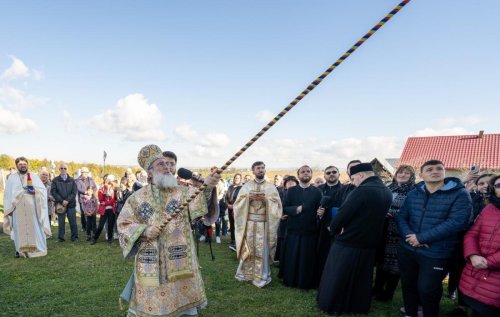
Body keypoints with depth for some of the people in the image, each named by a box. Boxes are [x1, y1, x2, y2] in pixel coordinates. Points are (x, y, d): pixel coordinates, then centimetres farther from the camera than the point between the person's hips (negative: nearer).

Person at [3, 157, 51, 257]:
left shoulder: (34, 176, 9)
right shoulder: (12, 178, 10)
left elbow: (43, 189, 3)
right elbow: (8, 194, 8)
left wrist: (35, 191, -18)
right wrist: (9, 208, 0)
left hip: (32, 208, 0)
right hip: (18, 209, 0)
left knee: (34, 227, 0)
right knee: (19, 229, 1)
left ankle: (36, 248, 8)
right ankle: (20, 249, 10)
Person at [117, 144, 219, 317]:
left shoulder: (183, 193, -1)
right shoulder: (138, 197, 3)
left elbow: (200, 201, -20)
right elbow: (123, 224, 4)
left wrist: (207, 187, -42)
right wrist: (144, 231, -14)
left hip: (179, 262, 0)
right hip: (150, 264, 1)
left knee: (181, 303, 10)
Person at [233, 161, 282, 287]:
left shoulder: (271, 187, 4)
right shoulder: (246, 186, 7)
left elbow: (277, 204, -2)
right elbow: (238, 203, 3)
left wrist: (265, 199, -16)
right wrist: (248, 197, -13)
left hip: (264, 223, -1)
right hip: (248, 222, 1)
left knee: (262, 250, 2)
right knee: (248, 249, 7)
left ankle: (260, 277, 13)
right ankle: (246, 273, 24)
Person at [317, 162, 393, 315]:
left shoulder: (362, 190, -24)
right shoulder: (387, 192, 2)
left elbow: (343, 213, -20)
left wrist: (333, 228, -2)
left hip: (348, 243, -7)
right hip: (369, 244, 7)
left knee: (337, 277, 11)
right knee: (361, 279, 22)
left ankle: (333, 305, 25)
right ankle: (359, 306, 35)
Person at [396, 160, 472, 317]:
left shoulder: (460, 194, -10)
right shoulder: (413, 194, 5)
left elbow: (456, 222, -20)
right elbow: (401, 217, 4)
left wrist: (421, 238, -21)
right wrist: (410, 236, -18)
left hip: (436, 254, -4)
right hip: (407, 250, 5)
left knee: (427, 290, 8)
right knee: (408, 285, 19)